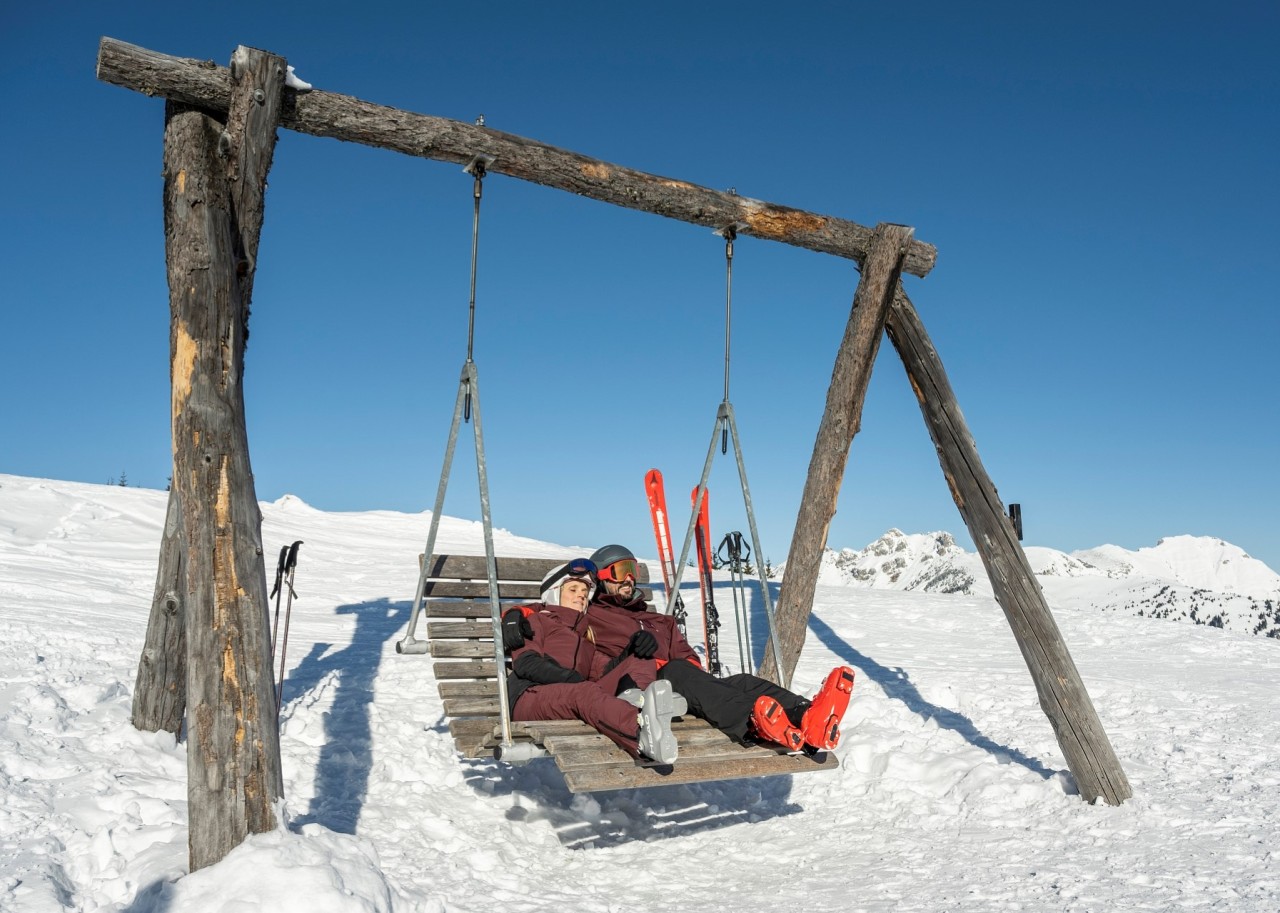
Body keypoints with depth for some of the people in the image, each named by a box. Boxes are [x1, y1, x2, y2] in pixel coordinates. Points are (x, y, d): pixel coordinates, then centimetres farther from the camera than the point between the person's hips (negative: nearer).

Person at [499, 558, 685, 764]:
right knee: (585, 692, -38)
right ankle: (643, 734, -69)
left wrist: (631, 652, -4)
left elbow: (606, 669, 16)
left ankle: (635, 698, -42)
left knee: (641, 660, -3)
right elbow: (525, 663, 1)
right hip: (531, 697, -6)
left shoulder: (585, 638, 37)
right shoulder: (536, 620, 22)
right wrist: (570, 677, -15)